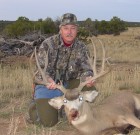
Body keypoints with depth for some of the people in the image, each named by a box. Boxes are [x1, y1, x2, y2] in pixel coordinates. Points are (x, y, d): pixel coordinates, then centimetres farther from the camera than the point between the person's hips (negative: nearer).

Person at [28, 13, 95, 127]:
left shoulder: (81, 48, -1)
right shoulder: (48, 44, -12)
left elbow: (85, 68, -9)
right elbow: (41, 67, -19)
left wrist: (88, 77, -35)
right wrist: (48, 80, -43)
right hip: (47, 86, -4)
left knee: (90, 88, -20)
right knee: (49, 121, -19)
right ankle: (37, 106, 17)